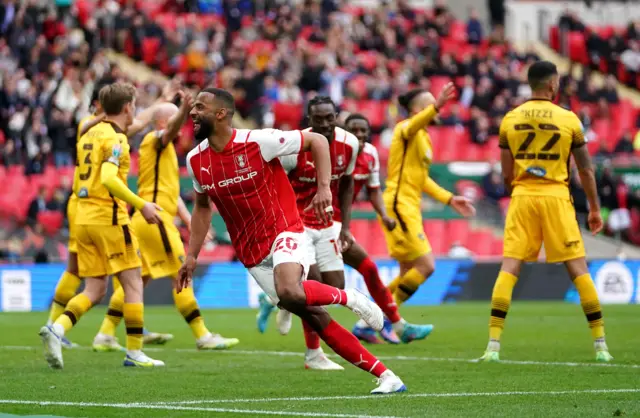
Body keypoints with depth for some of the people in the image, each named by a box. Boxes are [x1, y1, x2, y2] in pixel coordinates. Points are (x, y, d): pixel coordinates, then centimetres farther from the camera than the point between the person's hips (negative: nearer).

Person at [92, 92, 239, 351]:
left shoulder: (167, 151, 25)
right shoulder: (154, 140, -4)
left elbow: (172, 192, 27)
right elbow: (171, 128, -29)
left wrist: (190, 221, 20)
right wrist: (184, 112, -50)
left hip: (144, 221, 10)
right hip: (155, 218, -10)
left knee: (138, 279, 12)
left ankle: (105, 335, 12)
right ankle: (203, 337, -5)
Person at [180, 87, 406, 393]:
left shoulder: (257, 141, -15)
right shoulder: (196, 161, 2)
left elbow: (317, 141, -6)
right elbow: (202, 208, 18)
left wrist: (324, 187, -15)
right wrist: (191, 256, 12)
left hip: (283, 232, -5)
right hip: (251, 253, 5)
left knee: (289, 293, -35)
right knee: (314, 319, -1)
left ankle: (348, 297, -5)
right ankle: (385, 376, 5)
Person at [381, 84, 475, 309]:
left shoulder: (424, 137, 17)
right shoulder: (405, 129, -11)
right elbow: (412, 126, -38)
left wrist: (450, 199, 22)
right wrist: (437, 106, -56)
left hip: (409, 207, 10)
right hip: (399, 205, -10)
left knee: (410, 272, 13)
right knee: (426, 266, -12)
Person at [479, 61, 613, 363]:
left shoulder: (510, 119, 4)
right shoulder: (568, 119, 0)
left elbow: (506, 175, 6)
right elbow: (586, 171, 4)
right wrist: (595, 208, 15)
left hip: (522, 196, 1)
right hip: (556, 196, -1)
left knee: (509, 268, 0)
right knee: (578, 269, 4)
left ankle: (493, 346, -8)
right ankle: (600, 346, 7)